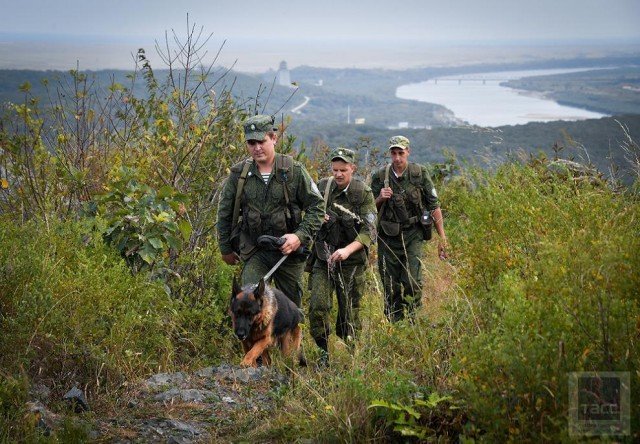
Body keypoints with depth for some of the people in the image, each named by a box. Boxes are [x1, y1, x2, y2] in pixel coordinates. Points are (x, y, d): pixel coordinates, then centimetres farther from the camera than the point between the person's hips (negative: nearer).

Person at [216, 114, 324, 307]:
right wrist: (226, 249, 15)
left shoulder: (294, 171, -5)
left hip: (289, 250, 0)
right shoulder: (239, 174, 0)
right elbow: (225, 213, 12)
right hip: (253, 252, 1)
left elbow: (316, 206, -3)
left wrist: (300, 236, -16)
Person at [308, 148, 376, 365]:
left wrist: (348, 250, -27)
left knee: (349, 309, 5)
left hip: (351, 260, -2)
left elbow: (368, 232, -13)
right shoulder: (322, 187, 2)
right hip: (323, 257, 2)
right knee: (318, 306, -11)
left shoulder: (363, 194, -8)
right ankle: (323, 351, 2)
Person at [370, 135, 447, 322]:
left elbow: (434, 206, 2)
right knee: (390, 286, 4)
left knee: (413, 282, -13)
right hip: (388, 236, 2)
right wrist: (380, 199, -13)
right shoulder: (380, 177, 1)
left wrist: (442, 238, -1)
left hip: (413, 235, -2)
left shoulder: (420, 173, -2)